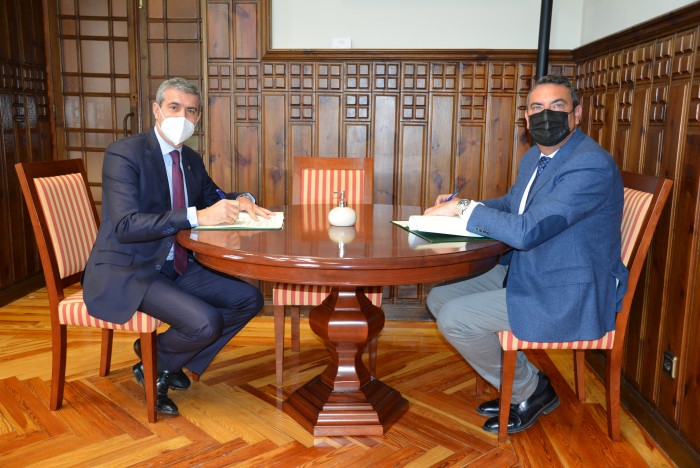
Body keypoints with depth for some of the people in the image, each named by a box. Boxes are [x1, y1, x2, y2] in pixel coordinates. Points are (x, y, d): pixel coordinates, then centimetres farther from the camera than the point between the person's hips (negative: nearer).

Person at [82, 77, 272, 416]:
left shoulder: (191, 159, 9)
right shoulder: (124, 154, -15)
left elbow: (213, 197, 26)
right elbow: (126, 226, -26)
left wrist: (241, 201, 1)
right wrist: (197, 217, -33)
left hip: (176, 267, 9)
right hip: (127, 274, -8)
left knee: (249, 299, 0)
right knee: (206, 322, -28)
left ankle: (170, 365, 13)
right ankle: (153, 365, 7)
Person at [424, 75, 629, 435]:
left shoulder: (591, 166, -24)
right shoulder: (535, 157, 8)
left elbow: (525, 231, -32)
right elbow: (512, 204, 23)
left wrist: (463, 208, -18)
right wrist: (459, 207, 1)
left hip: (566, 297, -10)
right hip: (523, 271, 10)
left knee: (454, 318, -17)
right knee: (439, 298, 6)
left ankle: (530, 391, 8)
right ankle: (520, 380, 17)